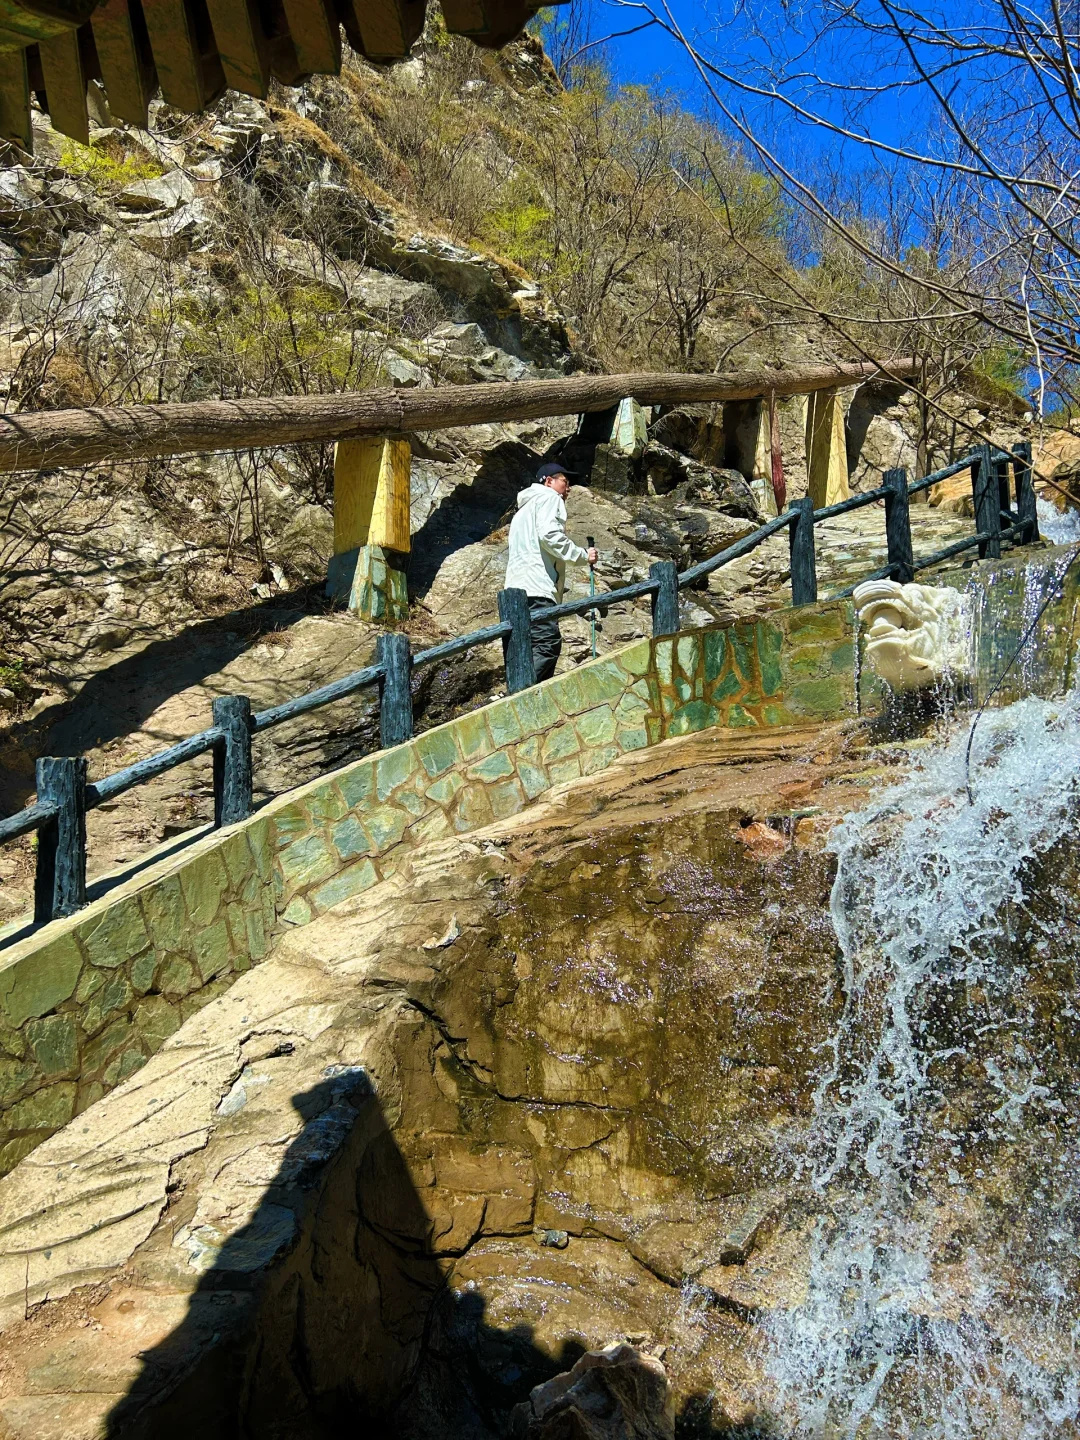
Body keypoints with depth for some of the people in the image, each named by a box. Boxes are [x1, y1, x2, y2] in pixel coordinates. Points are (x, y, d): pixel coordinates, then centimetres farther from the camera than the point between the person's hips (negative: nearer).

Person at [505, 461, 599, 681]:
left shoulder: (526, 506, 36)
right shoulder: (549, 498, 6)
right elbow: (550, 535, -11)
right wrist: (583, 556, -5)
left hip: (517, 586, 10)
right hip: (536, 586, -10)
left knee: (536, 648, 4)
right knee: (548, 643, -20)